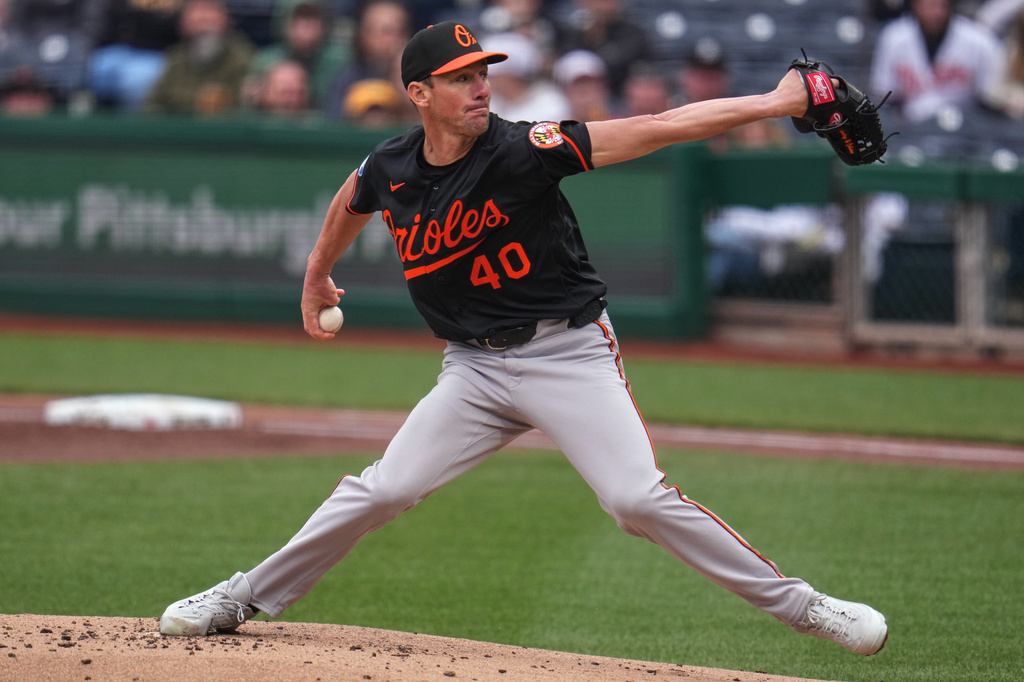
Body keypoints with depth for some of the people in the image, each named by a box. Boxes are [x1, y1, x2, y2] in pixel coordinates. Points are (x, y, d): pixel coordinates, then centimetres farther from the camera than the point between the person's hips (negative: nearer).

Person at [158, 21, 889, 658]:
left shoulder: (522, 151, -18)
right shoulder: (389, 170, -4)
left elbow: (654, 129, -24)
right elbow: (351, 203, 22)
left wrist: (775, 102, -30)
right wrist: (317, 277, 36)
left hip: (570, 353, -4)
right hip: (475, 367, 4)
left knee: (638, 499, -16)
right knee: (384, 490, 0)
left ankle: (799, 605, -8)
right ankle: (247, 598, 16)